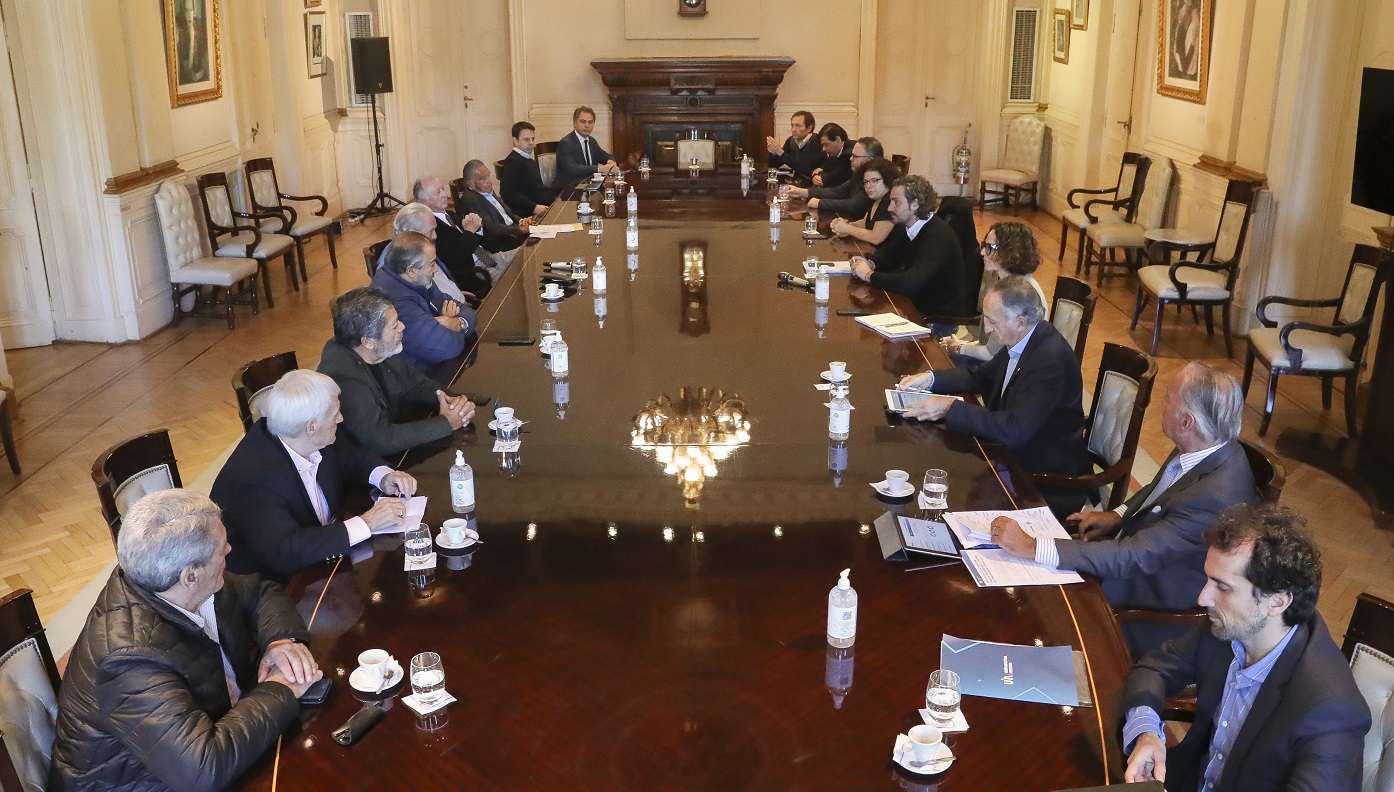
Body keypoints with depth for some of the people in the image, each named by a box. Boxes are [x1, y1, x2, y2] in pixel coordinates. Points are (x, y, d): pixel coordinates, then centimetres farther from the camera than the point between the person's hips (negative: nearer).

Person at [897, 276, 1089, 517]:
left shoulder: (1050, 358, -28)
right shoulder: (1021, 340, -2)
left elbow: (1015, 430, -32)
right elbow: (982, 375, 15)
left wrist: (949, 407, -26)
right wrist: (930, 378, -1)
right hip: (1019, 455, 8)